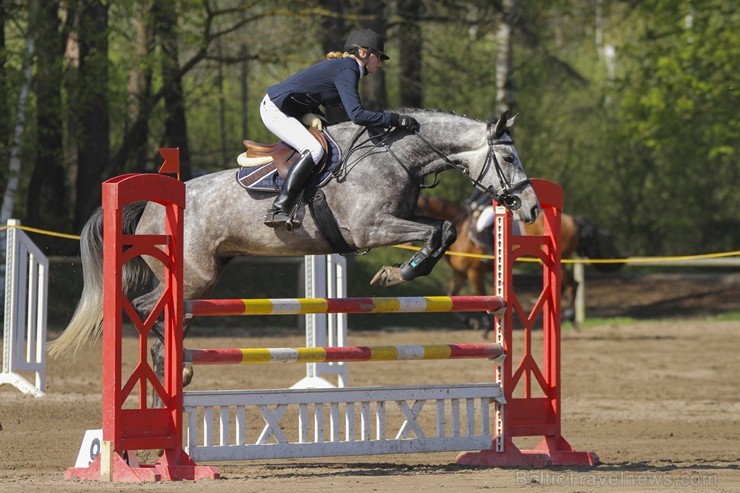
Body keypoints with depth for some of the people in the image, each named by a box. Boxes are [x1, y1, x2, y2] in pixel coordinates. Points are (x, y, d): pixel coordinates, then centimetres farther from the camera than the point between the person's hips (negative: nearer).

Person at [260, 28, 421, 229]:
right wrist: (395, 119, -26)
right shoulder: (347, 70, -18)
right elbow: (356, 115, -30)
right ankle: (277, 210, -28)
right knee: (313, 149, -24)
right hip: (275, 110, -11)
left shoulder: (343, 65, 12)